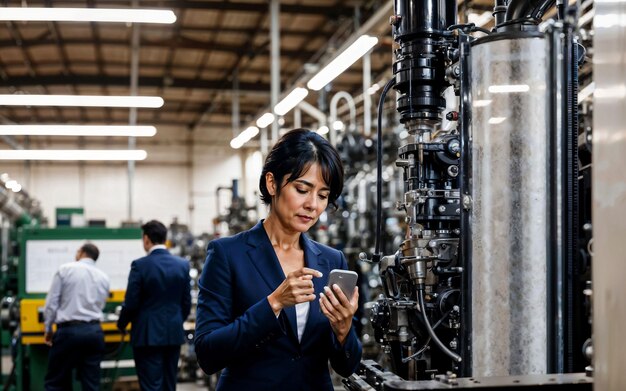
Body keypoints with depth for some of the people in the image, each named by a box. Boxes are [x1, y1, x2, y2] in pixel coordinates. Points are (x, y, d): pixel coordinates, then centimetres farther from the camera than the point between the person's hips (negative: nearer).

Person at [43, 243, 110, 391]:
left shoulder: (65, 269, -1)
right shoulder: (104, 278, 11)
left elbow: (52, 302, -2)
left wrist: (48, 328, 9)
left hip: (69, 330, -4)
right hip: (94, 331, 4)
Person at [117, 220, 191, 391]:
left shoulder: (140, 265, -11)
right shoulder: (182, 264, 2)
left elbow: (131, 303, -9)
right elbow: (186, 302, 7)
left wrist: (121, 324, 9)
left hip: (148, 335, -5)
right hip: (174, 334, 5)